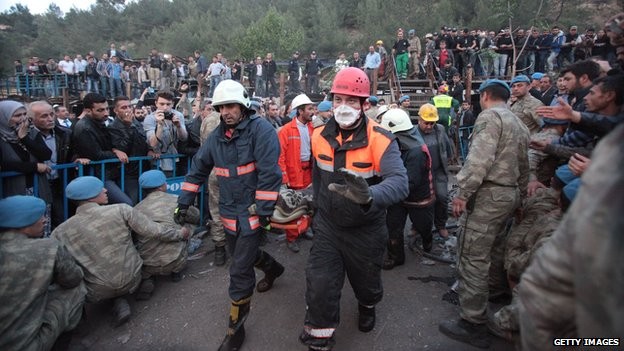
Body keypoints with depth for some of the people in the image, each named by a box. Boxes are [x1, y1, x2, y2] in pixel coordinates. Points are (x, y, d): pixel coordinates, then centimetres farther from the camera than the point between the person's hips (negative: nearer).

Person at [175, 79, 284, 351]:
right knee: (242, 253, 26)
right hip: (229, 212, 7)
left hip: (251, 211, -7)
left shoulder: (260, 129, -16)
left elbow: (269, 173, -21)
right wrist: (184, 202, 9)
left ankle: (236, 328, 15)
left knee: (240, 271, -4)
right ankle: (272, 267, 58)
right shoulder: (217, 136, 5)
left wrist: (264, 211, -21)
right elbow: (198, 169, 12)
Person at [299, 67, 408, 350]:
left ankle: (367, 306, 59)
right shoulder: (319, 136, -7)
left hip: (366, 229, -2)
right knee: (319, 287, -3)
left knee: (365, 281, 22)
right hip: (328, 225, 3)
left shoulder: (380, 139, -23)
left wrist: (369, 196, -58)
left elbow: (399, 182, -38)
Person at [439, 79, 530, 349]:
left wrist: (463, 193, -22)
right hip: (510, 193, 10)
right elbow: (524, 167, 23)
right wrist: (520, 195, 30)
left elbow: (479, 159, -23)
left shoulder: (490, 116, -10)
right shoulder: (519, 124, 20)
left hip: (489, 194, -10)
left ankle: (473, 326, -5)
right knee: (494, 247, 24)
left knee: (473, 257, -9)